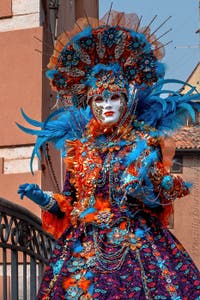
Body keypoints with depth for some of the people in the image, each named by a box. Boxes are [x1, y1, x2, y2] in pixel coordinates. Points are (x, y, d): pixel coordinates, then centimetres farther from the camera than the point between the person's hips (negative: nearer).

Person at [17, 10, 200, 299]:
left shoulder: (144, 143, 4)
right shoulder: (79, 148, 11)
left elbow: (159, 198, 1)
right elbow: (70, 203, 12)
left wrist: (148, 191, -19)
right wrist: (43, 198, -4)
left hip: (137, 244, -2)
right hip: (85, 248, 2)